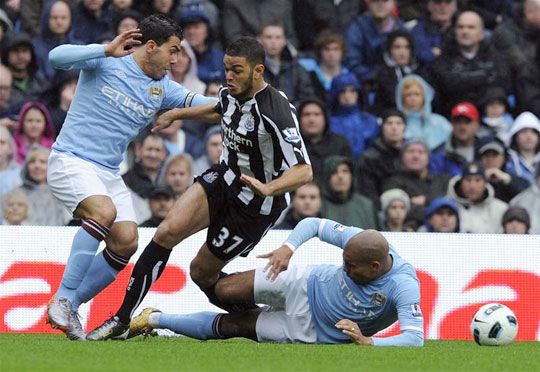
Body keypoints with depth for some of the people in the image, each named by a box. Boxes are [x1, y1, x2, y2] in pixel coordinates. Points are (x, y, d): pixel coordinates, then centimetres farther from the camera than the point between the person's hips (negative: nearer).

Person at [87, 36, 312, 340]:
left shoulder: (277, 114, -28)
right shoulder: (232, 94, -3)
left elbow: (304, 171, -32)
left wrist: (268, 188, -48)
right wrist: (176, 114, 35)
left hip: (256, 206, -7)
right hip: (223, 179, 7)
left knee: (202, 272, 1)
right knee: (168, 232, -13)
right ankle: (121, 320, -10)